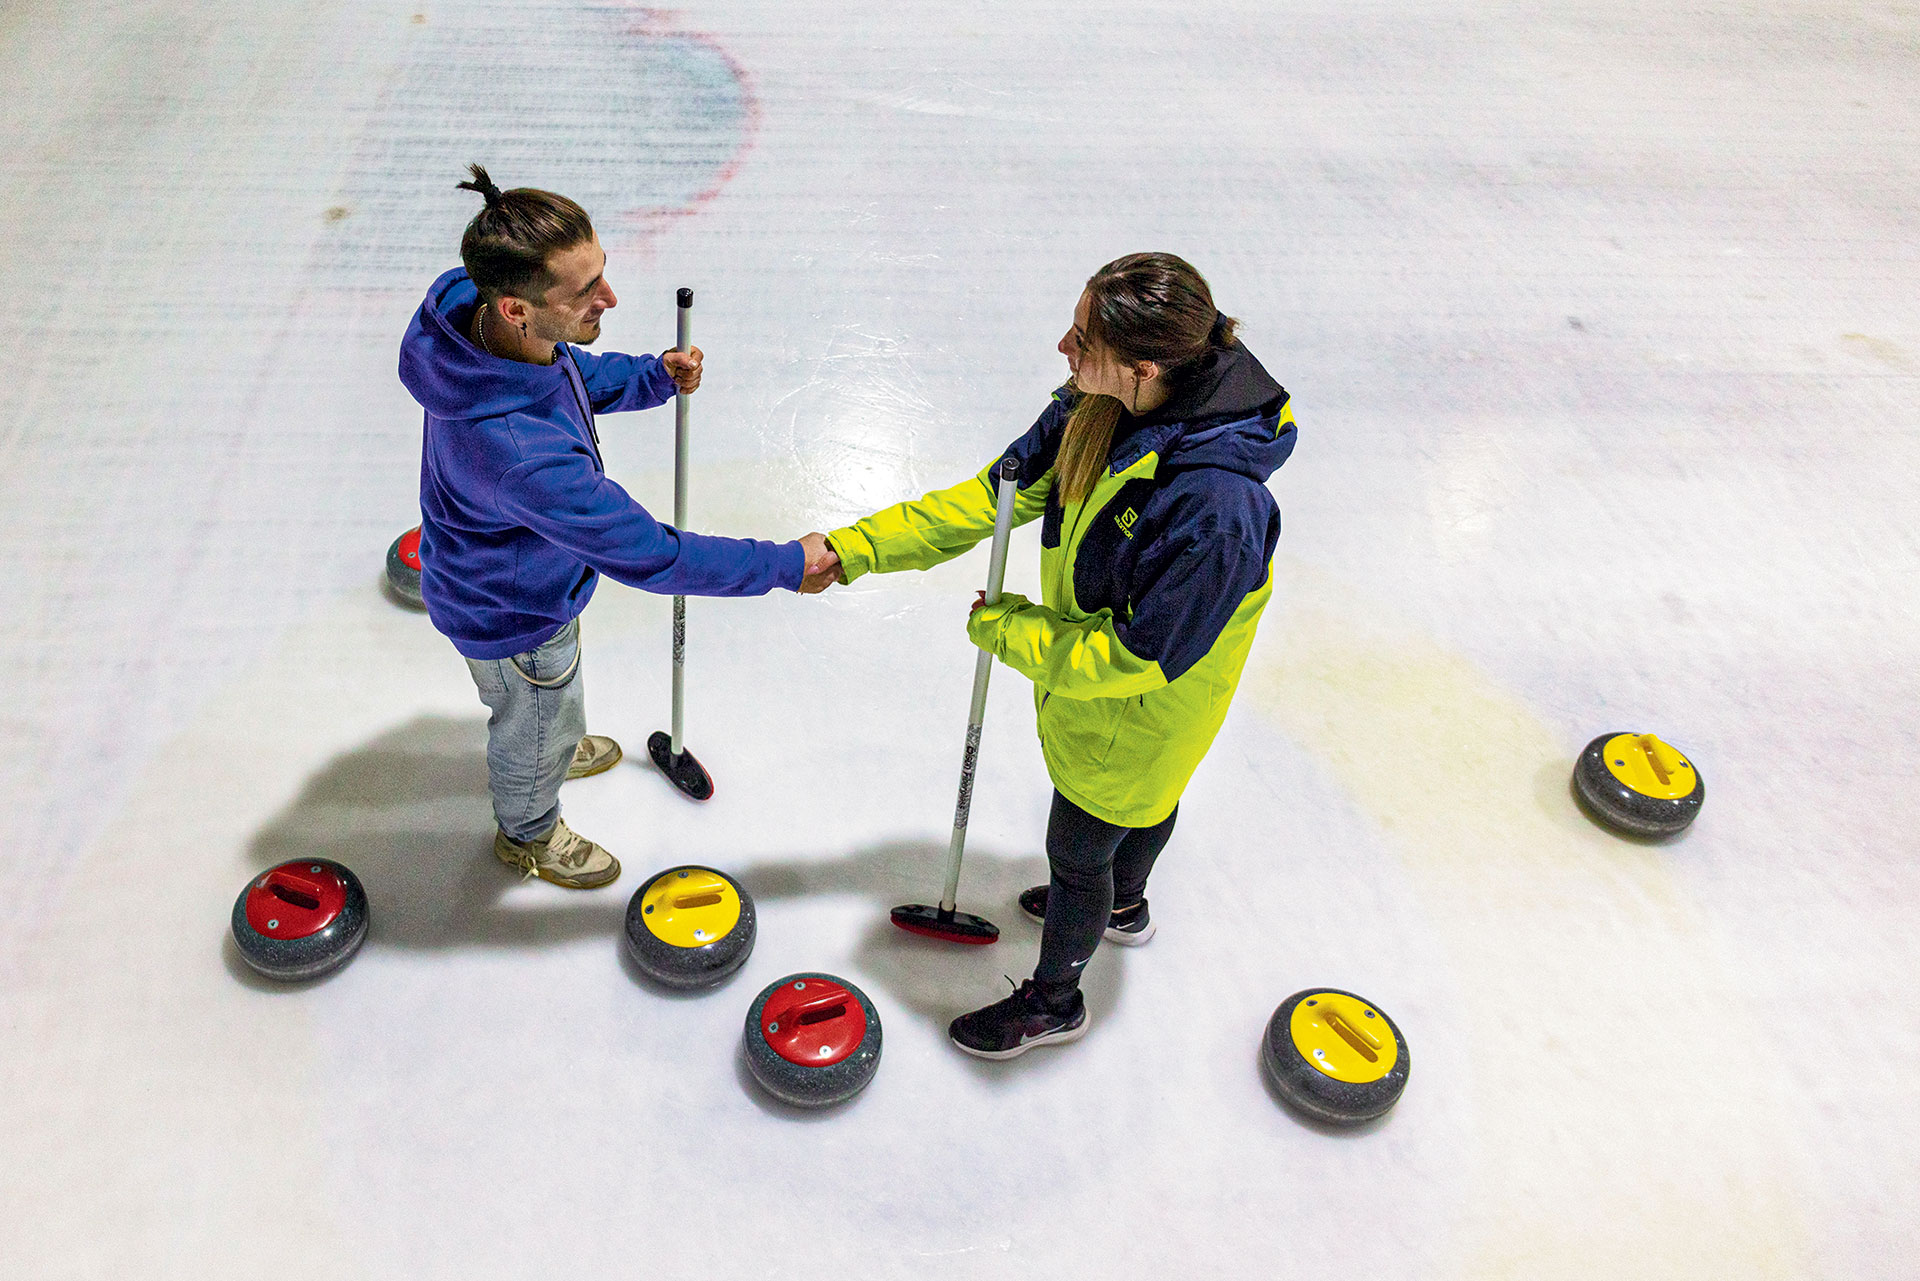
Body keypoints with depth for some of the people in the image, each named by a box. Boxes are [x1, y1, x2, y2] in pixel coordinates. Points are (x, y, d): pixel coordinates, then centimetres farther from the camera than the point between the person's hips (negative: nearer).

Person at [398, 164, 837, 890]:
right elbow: (647, 555, -37)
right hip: (511, 614, -7)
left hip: (528, 562, 7)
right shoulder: (516, 449, -48)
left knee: (547, 702, 36)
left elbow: (568, 375, 1)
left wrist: (653, 378, -16)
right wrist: (785, 566, -27)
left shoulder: (469, 304, -23)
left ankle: (550, 750, 70)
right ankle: (529, 834, 57)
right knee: (535, 726, 25)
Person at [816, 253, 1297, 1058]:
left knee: (1077, 851, 16)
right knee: (1144, 799, 34)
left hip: (1141, 712, -7)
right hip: (1091, 659, 7)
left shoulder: (1214, 507, -42)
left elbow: (1140, 655, -32)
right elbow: (1001, 489, -9)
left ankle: (1054, 1001, 46)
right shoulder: (1100, 405, -19)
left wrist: (1006, 629, -20)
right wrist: (856, 549, -12)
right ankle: (1124, 906, 66)